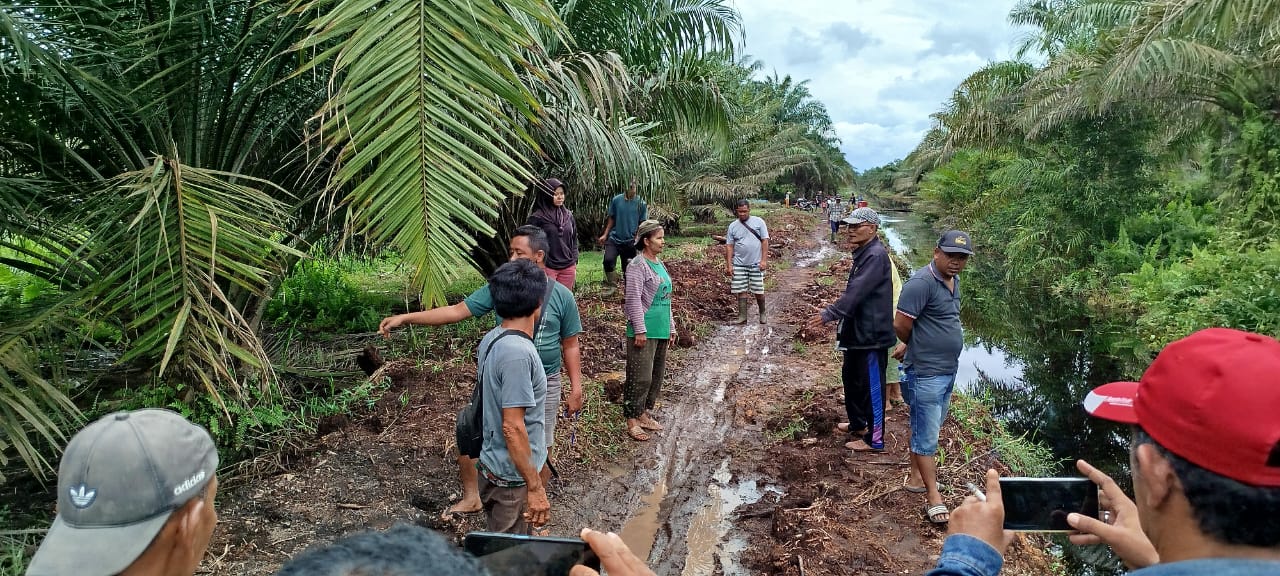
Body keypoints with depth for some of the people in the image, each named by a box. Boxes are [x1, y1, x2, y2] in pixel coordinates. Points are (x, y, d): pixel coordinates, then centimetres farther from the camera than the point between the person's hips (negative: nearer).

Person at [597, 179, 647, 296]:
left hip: (630, 241, -1)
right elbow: (611, 219, 10)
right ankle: (612, 285, 2)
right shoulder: (616, 200, -1)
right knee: (608, 260, -20)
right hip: (614, 238, 1)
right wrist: (605, 235, 6)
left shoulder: (641, 203, -4)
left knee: (628, 268, 6)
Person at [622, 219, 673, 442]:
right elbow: (634, 300, -17)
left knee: (657, 374, 14)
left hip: (661, 331, 9)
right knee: (641, 377, -5)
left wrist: (670, 326, 20)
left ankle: (644, 414, 27)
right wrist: (640, 330, -19)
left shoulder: (659, 264, 15)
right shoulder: (637, 266, -12)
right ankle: (632, 421, 5)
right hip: (645, 331, -9)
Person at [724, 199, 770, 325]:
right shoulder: (733, 226, 5)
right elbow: (729, 246, 6)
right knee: (741, 291, 3)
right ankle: (742, 317, 11)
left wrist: (764, 260, -10)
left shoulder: (758, 222, -1)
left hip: (756, 264, -2)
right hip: (739, 265, 2)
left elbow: (765, 241, -3)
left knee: (759, 291, 3)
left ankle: (762, 313, 24)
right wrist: (729, 264, 0)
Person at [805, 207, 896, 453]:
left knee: (871, 385, -1)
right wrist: (833, 313, 22)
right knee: (850, 376, 22)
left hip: (872, 333, -11)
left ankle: (874, 439, 11)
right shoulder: (863, 253, 12)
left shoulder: (876, 256, -20)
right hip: (858, 330, 11)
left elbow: (856, 292, -28)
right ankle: (857, 424, 39)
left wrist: (829, 315, -29)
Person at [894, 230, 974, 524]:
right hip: (926, 373, -9)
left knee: (927, 428, 21)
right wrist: (915, 346, 0)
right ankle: (933, 497, 10)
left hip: (949, 371, 9)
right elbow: (901, 326, -20)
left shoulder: (954, 280, 8)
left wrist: (908, 346, 12)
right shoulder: (921, 283, -21)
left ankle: (916, 476, 37)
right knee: (927, 435, 1)